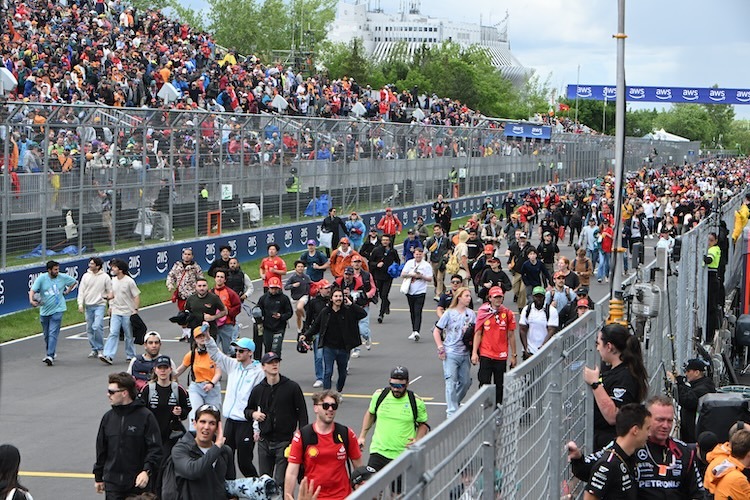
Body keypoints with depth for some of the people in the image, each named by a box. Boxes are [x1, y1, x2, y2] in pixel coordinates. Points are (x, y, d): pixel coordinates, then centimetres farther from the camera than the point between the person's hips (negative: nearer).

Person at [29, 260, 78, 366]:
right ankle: (51, 353, 33)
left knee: (53, 333, -14)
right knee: (46, 334, 14)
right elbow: (32, 290, -11)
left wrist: (68, 291, 6)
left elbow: (75, 282, 17)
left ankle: (50, 356, -20)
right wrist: (31, 300, -29)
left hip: (57, 310, -2)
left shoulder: (63, 277, -2)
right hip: (44, 311, 2)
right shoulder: (41, 278, -6)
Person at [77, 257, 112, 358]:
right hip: (88, 306, 4)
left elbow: (110, 292, 3)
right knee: (89, 329, 6)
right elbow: (81, 291, 7)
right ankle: (94, 349, 17)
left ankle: (100, 348, -5)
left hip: (100, 305, -4)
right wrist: (80, 304, -2)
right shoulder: (86, 276, 6)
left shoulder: (105, 277, -2)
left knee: (97, 326, -18)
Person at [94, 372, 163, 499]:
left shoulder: (145, 416, -7)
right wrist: (98, 477, 17)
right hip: (112, 484, 3)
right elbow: (101, 449, 15)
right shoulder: (108, 417, 7)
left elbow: (155, 448, -11)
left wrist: (147, 471, -24)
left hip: (138, 483, -3)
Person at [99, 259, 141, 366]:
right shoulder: (113, 280, 7)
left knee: (129, 336, 7)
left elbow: (136, 296, -11)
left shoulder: (129, 281, -12)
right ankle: (108, 356, -17)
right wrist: (111, 306, 16)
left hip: (128, 313, -5)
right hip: (116, 312, 5)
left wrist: (135, 309, -17)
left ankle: (131, 356, 21)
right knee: (113, 333, -8)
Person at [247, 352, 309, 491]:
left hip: (285, 441, -4)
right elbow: (247, 410, 21)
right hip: (264, 442, 4)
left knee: (281, 482, -8)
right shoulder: (258, 390, 7)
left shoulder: (292, 387, -4)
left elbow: (302, 412, -1)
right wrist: (253, 414, -2)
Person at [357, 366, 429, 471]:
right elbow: (370, 414, 19)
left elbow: (423, 424, 9)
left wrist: (417, 440, -10)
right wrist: (362, 436, 15)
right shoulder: (379, 395, 1)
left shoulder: (416, 402, -4)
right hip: (378, 452, 1)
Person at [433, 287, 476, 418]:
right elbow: (436, 332, 1)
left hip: (465, 353, 4)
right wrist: (441, 348, -6)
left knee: (466, 382, 10)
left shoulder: (471, 314, 5)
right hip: (451, 354, -4)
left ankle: (454, 404, 31)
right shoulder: (449, 313, -4)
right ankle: (452, 412, -6)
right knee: (451, 382, -7)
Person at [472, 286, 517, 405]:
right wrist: (474, 353, -4)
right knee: (484, 383, -2)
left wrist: (514, 355, 7)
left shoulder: (508, 314, 3)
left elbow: (511, 336, 7)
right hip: (486, 355, -1)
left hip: (501, 356, 1)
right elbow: (478, 334, 3)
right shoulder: (483, 313, 1)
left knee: (500, 386, 6)